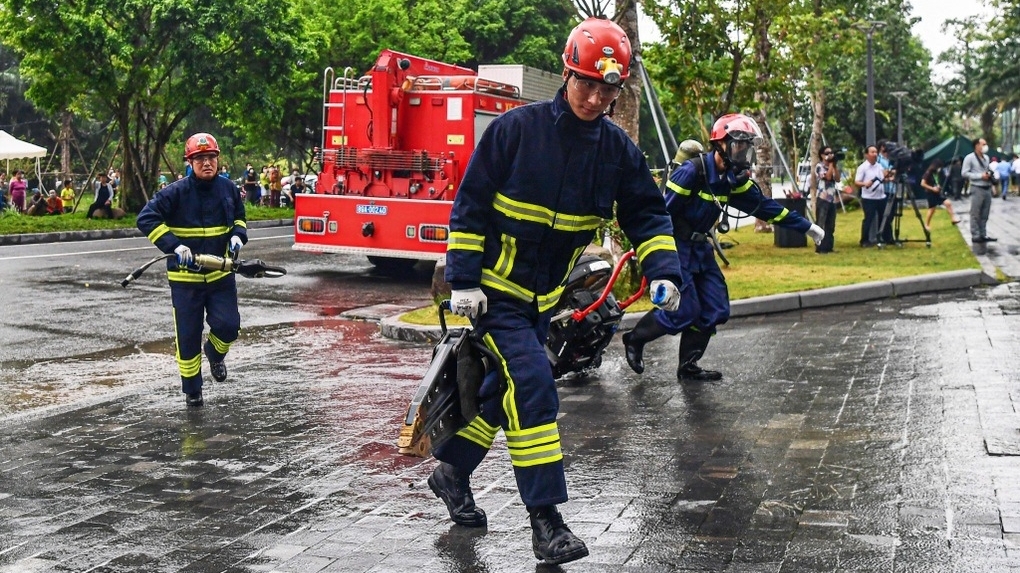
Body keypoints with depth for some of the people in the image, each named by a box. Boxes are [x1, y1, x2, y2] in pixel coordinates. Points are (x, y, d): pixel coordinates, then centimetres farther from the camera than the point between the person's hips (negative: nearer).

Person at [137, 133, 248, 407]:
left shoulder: (228, 188, 2)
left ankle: (215, 354, 30)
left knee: (228, 325, -7)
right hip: (185, 276, -3)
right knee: (188, 335, 4)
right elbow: (146, 218, -17)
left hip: (221, 273, 3)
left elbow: (239, 217, 21)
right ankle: (192, 390, 22)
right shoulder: (176, 192, -12)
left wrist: (237, 236, -1)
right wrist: (174, 246, -25)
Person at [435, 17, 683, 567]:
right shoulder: (516, 128, -16)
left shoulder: (618, 149, -3)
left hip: (543, 294, 6)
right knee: (532, 384, -18)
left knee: (508, 387, 15)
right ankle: (545, 519, -14)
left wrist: (663, 272, -14)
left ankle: (452, 470, 37)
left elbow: (647, 214, 3)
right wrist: (464, 280, -15)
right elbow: (469, 206, -12)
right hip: (494, 287, -6)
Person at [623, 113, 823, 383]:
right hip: (675, 247, -8)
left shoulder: (734, 178, 3)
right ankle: (634, 339, 11)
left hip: (700, 247, 8)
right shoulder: (692, 171, -21)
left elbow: (764, 205, 10)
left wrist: (806, 226, 11)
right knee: (683, 312, -11)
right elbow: (661, 211, -21)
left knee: (715, 311, 2)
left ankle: (688, 366, 13)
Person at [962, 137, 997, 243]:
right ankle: (975, 236, 1)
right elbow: (964, 173, -11)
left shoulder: (986, 158, 15)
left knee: (984, 214, 10)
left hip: (987, 188, 7)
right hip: (977, 189, -7)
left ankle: (983, 235, 17)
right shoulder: (970, 158, -7)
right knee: (975, 214, -3)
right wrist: (980, 176, -16)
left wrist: (991, 176, 4)